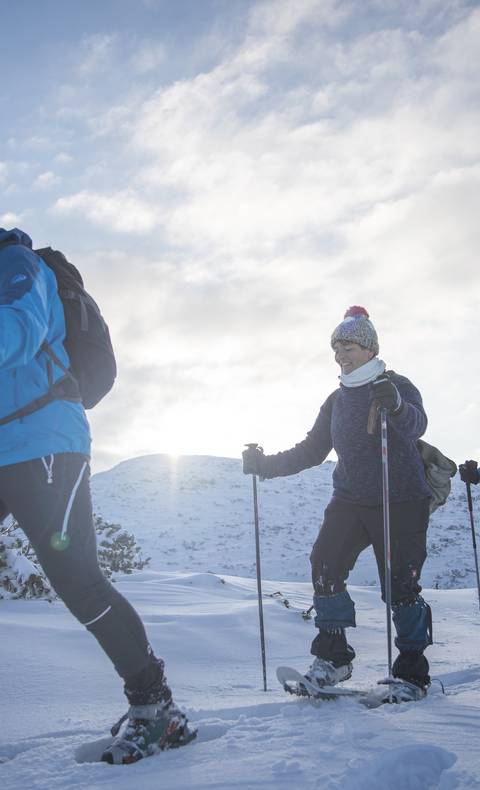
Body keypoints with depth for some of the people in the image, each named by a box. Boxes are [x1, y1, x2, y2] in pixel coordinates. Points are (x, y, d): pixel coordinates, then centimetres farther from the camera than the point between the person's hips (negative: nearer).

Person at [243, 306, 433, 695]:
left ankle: (412, 668, 11)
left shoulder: (397, 387, -5)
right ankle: (333, 657, -3)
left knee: (400, 584, -6)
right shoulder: (337, 400, 14)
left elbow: (417, 424, -26)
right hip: (350, 499, 5)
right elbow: (312, 450, 15)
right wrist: (266, 464, 2)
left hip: (401, 502, -5)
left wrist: (396, 407, -49)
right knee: (325, 565, -12)